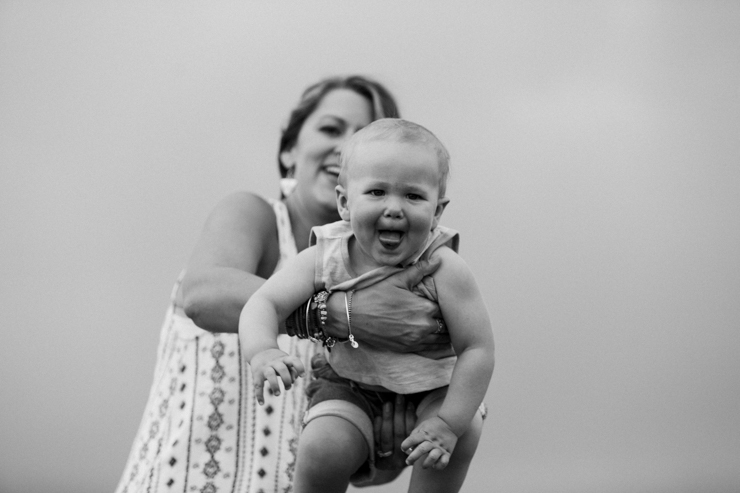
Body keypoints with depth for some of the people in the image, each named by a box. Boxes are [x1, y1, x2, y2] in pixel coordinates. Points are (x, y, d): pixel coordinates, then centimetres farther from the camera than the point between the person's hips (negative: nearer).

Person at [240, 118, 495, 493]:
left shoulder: (443, 270, -23)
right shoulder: (325, 259, -17)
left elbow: (478, 349, -21)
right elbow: (264, 304, -20)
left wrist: (449, 423, -27)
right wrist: (262, 353, -43)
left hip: (432, 388, 0)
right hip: (351, 387, 1)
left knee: (461, 436, -28)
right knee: (322, 451, -25)